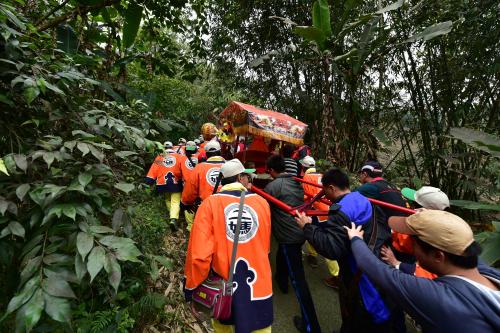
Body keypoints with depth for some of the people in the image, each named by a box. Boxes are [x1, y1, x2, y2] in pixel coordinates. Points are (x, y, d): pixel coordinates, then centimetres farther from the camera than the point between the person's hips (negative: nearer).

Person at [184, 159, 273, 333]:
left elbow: (199, 253, -17)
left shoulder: (210, 203, -15)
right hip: (260, 285, 1)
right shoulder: (262, 202, -8)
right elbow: (265, 247, 4)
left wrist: (191, 287, -1)